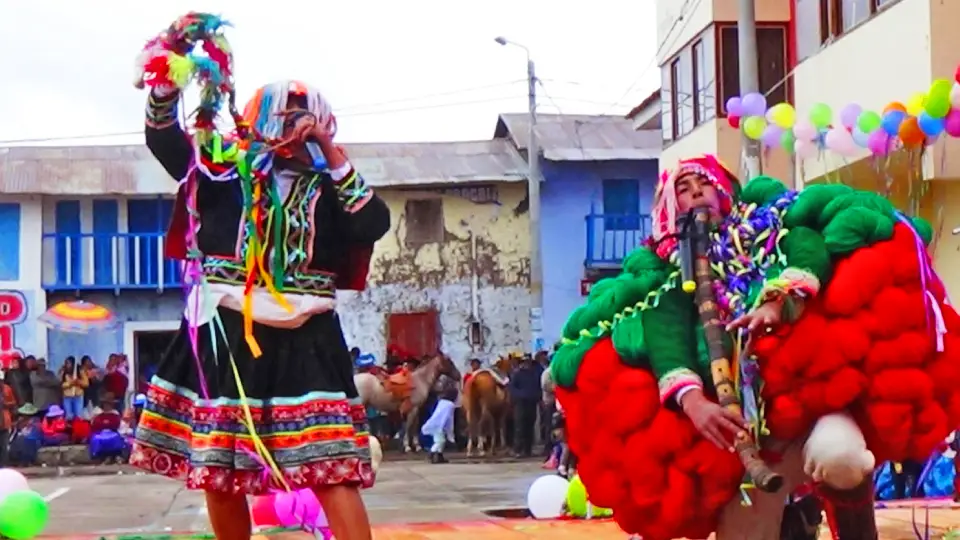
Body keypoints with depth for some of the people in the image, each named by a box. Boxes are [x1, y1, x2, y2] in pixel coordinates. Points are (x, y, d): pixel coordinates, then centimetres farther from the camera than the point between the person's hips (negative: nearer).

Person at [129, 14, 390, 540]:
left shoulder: (326, 187, 5)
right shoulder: (223, 168, 6)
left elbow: (374, 225, -9)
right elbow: (163, 138, -2)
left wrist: (333, 155, -10)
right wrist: (166, 82, -18)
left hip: (302, 341, -1)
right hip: (225, 336, 1)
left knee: (331, 468, -10)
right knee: (216, 468, 9)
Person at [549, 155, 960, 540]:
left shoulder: (767, 223, 18)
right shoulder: (666, 267, 17)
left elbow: (808, 241, -5)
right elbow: (663, 330, -3)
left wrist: (780, 301, -25)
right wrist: (691, 400, -23)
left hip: (805, 382, -1)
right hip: (733, 417, 2)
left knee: (837, 453, -32)